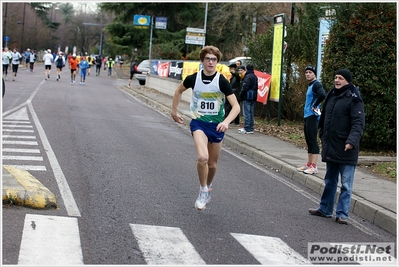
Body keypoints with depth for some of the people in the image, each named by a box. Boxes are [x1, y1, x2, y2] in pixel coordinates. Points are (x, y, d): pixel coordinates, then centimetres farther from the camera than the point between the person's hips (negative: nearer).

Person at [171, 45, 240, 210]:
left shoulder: (222, 81, -13)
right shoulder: (193, 79, -8)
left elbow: (236, 106, -16)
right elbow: (179, 90, 14)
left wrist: (226, 122, -32)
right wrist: (174, 111, 15)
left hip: (217, 125, 1)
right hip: (198, 123, -1)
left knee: (212, 164, 13)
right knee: (202, 157, -25)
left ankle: (208, 187, 44)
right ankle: (203, 191, -4)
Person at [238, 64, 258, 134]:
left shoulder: (248, 77, -14)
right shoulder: (255, 77, 13)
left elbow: (244, 88, -18)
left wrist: (241, 96, -6)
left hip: (247, 97, -8)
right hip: (253, 98, 8)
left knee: (246, 113, -5)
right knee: (251, 113, 11)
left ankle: (247, 129, -5)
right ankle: (250, 129, 15)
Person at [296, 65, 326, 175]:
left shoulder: (316, 84, -12)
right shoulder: (310, 86, 17)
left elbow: (322, 95, -31)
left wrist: (315, 106, -19)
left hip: (312, 116, -10)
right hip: (307, 116, 10)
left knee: (313, 141, -9)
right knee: (309, 141, 13)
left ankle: (314, 166, -8)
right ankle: (309, 164, 20)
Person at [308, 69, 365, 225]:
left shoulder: (353, 99, -12)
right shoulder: (331, 95, 12)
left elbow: (358, 123, -19)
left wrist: (352, 141, -30)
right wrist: (323, 136, 21)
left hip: (346, 150, -8)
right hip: (330, 148, 8)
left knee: (346, 184, 0)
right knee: (330, 181, 18)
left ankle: (342, 214, 5)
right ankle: (325, 209, 29)